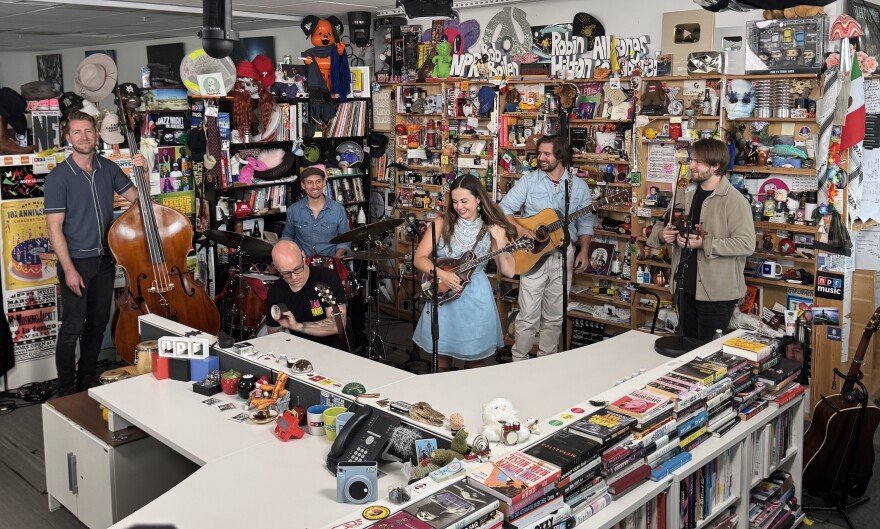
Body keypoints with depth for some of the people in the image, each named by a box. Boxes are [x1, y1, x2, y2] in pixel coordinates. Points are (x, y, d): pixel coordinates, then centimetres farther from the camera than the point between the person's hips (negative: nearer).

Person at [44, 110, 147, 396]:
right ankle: (66, 391, 11)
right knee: (72, 328, -2)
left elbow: (135, 197, 11)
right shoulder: (59, 177, -12)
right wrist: (68, 269, -18)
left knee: (98, 323, 15)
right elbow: (54, 227, -13)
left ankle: (88, 380, 30)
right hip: (76, 261, -5)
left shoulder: (108, 168, 4)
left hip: (104, 259, 5)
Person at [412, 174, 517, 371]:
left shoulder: (491, 229, -2)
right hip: (442, 295, 1)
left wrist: (500, 241, -18)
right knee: (441, 362, 9)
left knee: (475, 360, 8)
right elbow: (420, 258, -4)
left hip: (476, 298, 0)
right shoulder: (443, 223, -1)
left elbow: (509, 271, -7)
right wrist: (442, 275, -19)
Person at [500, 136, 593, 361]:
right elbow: (505, 207, -4)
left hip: (564, 255, 2)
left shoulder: (579, 186, 6)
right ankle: (519, 360, 9)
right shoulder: (529, 181, 0)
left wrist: (584, 250, -2)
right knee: (529, 314, -5)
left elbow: (585, 222, 10)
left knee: (555, 315, 9)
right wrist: (519, 228, -21)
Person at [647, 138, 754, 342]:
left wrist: (704, 243, -24)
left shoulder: (734, 200, -13)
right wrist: (662, 235, -3)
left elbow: (746, 244, -21)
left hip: (717, 292, -7)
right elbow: (661, 225, 21)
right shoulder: (685, 195, 9)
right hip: (685, 287, 7)